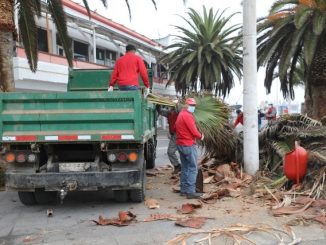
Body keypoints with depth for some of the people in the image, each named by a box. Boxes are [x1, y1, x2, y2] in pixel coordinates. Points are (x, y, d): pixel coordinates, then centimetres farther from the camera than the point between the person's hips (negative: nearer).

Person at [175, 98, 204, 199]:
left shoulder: (181, 114, 15)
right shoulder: (188, 115, -15)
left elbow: (176, 128, 21)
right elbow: (194, 131, -18)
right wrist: (201, 136, 1)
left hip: (180, 144, 10)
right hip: (189, 145, -10)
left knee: (185, 167, 15)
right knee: (193, 168, -7)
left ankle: (183, 189, 19)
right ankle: (190, 192, -9)